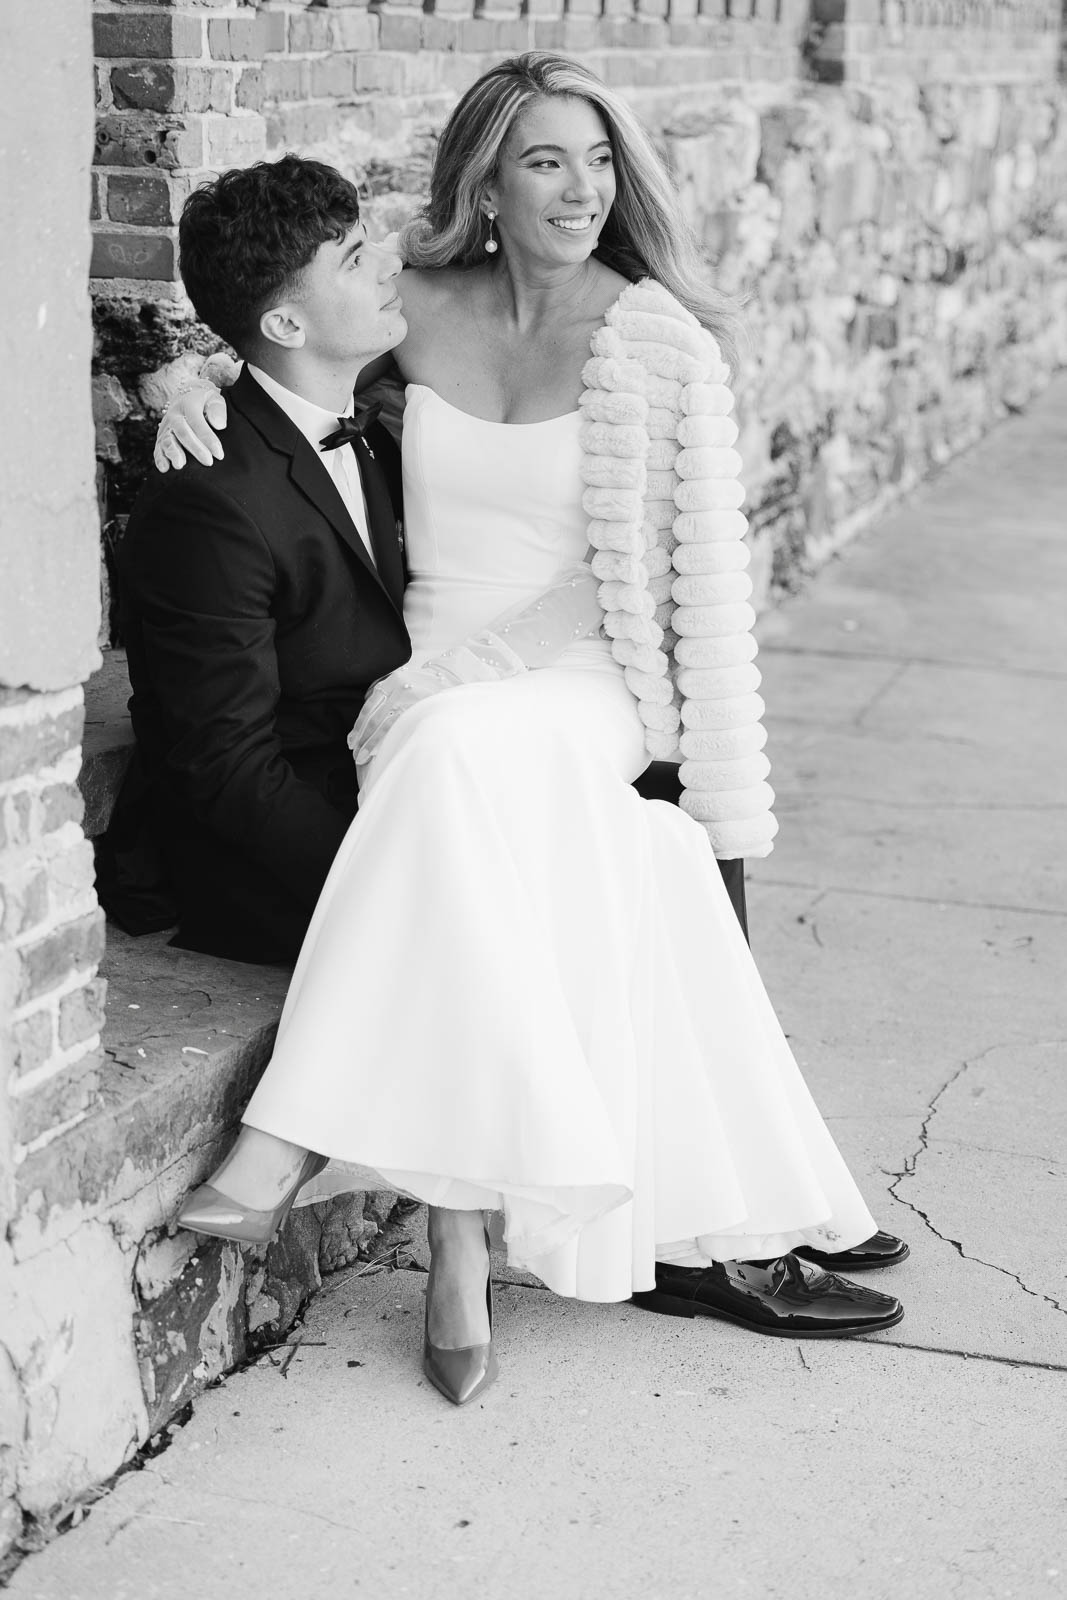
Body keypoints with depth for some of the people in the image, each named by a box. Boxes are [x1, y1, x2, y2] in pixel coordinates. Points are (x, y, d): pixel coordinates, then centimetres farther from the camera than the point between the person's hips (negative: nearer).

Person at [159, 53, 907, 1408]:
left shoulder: (664, 345, -1)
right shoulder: (417, 311, 6)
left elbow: (705, 579, -2)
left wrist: (727, 802, -5)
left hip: (583, 687, -2)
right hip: (431, 695, 2)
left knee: (457, 753, -36)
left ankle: (301, 1134, -34)